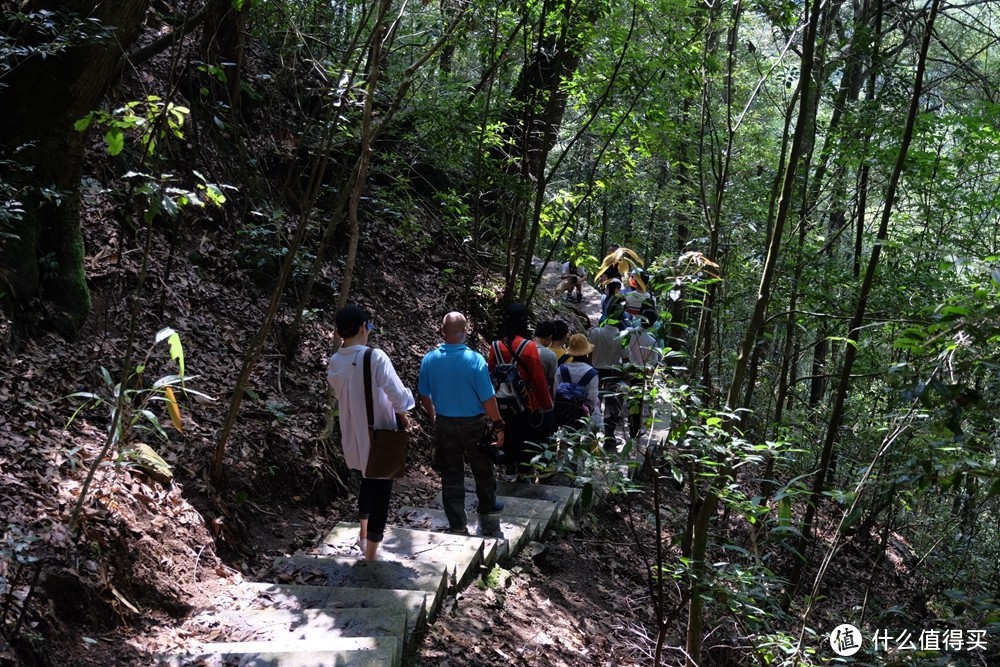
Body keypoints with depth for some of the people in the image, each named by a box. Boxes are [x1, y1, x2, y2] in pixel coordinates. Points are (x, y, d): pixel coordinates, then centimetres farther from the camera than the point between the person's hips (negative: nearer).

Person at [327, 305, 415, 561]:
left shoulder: (333, 364, -5)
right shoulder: (375, 357, -23)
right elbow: (398, 395, -25)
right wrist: (403, 414, -6)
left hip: (353, 437, 6)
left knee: (368, 480, 31)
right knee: (381, 492, 8)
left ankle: (364, 534, 45)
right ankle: (371, 555, 14)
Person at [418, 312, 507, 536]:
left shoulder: (429, 360, -10)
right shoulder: (475, 360, -21)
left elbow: (424, 394, 4)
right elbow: (487, 399, -17)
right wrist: (499, 425, -5)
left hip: (444, 425, 2)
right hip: (474, 424, -2)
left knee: (451, 475, 13)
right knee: (483, 471, 20)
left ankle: (457, 524, 19)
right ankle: (487, 512, 39)